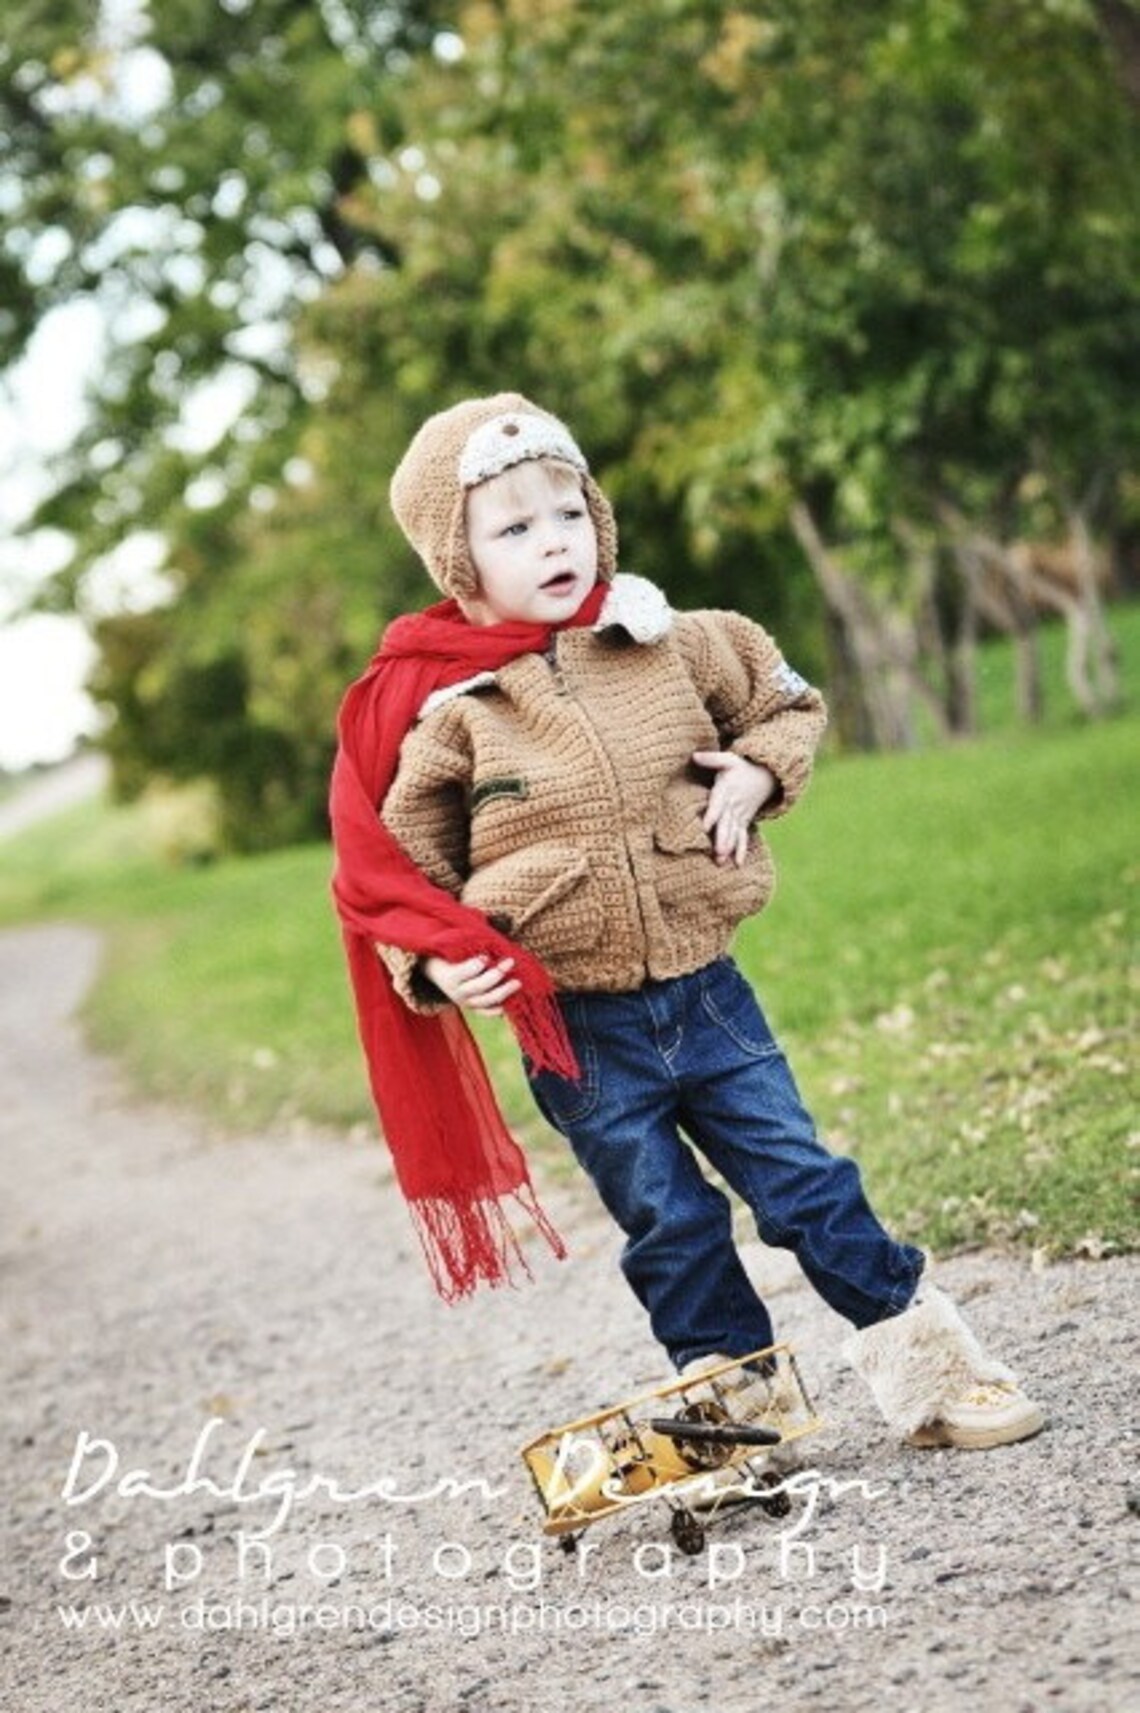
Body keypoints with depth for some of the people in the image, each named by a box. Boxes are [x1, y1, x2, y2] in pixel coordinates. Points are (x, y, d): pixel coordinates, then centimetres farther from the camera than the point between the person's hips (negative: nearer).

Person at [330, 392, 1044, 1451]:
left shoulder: (671, 647, -2)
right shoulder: (442, 711, -9)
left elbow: (787, 702, 15)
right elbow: (399, 869, -2)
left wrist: (755, 774, -3)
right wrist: (434, 962, -18)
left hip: (707, 994, 2)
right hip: (578, 1033, -2)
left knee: (802, 1180, 6)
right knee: (670, 1225, 8)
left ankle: (920, 1358, 18)